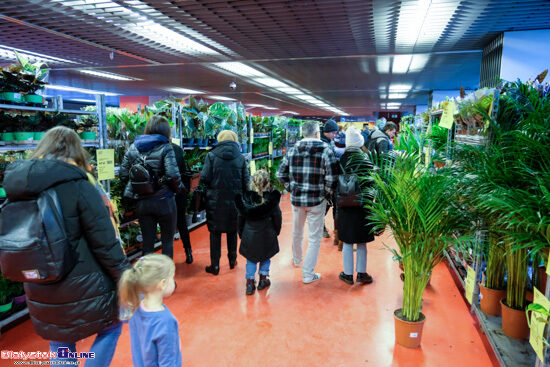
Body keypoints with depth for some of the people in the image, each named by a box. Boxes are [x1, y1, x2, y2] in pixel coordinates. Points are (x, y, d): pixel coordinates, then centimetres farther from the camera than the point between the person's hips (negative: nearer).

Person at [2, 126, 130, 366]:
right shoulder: (78, 187, -19)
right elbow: (105, 244, -18)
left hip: (39, 293, 6)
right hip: (83, 288, -6)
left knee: (60, 346, 24)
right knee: (111, 327, 19)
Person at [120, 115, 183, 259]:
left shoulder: (133, 147, 4)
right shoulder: (165, 148, -9)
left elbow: (123, 174, 2)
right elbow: (173, 175, -20)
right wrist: (179, 188, -2)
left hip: (142, 202, 4)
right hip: (164, 201, -3)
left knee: (147, 242, 14)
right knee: (167, 241, 13)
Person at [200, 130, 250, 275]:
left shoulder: (211, 156, -6)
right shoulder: (241, 158, 1)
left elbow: (204, 178, -10)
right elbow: (246, 181, -1)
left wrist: (205, 192, 8)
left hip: (215, 200, -2)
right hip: (234, 200, 2)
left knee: (215, 232, 7)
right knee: (232, 231, 17)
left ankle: (215, 266, 12)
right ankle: (232, 260, 30)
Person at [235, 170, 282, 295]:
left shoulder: (245, 198, -8)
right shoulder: (272, 199, -14)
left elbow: (241, 217, 0)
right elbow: (277, 217, -6)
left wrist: (241, 234, 12)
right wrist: (276, 232, 10)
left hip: (249, 235, 1)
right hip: (267, 235, -1)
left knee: (251, 259, 15)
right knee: (266, 257, 19)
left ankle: (250, 282, 13)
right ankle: (263, 280, 27)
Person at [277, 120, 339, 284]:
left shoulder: (293, 149, 2)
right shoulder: (325, 149, -10)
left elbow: (281, 174, 4)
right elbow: (332, 177, -16)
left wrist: (291, 188, 13)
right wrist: (327, 193, -1)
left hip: (296, 198, 5)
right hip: (317, 200, -4)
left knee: (297, 232, 24)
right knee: (314, 237, 7)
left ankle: (296, 260, 47)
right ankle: (308, 274, 12)